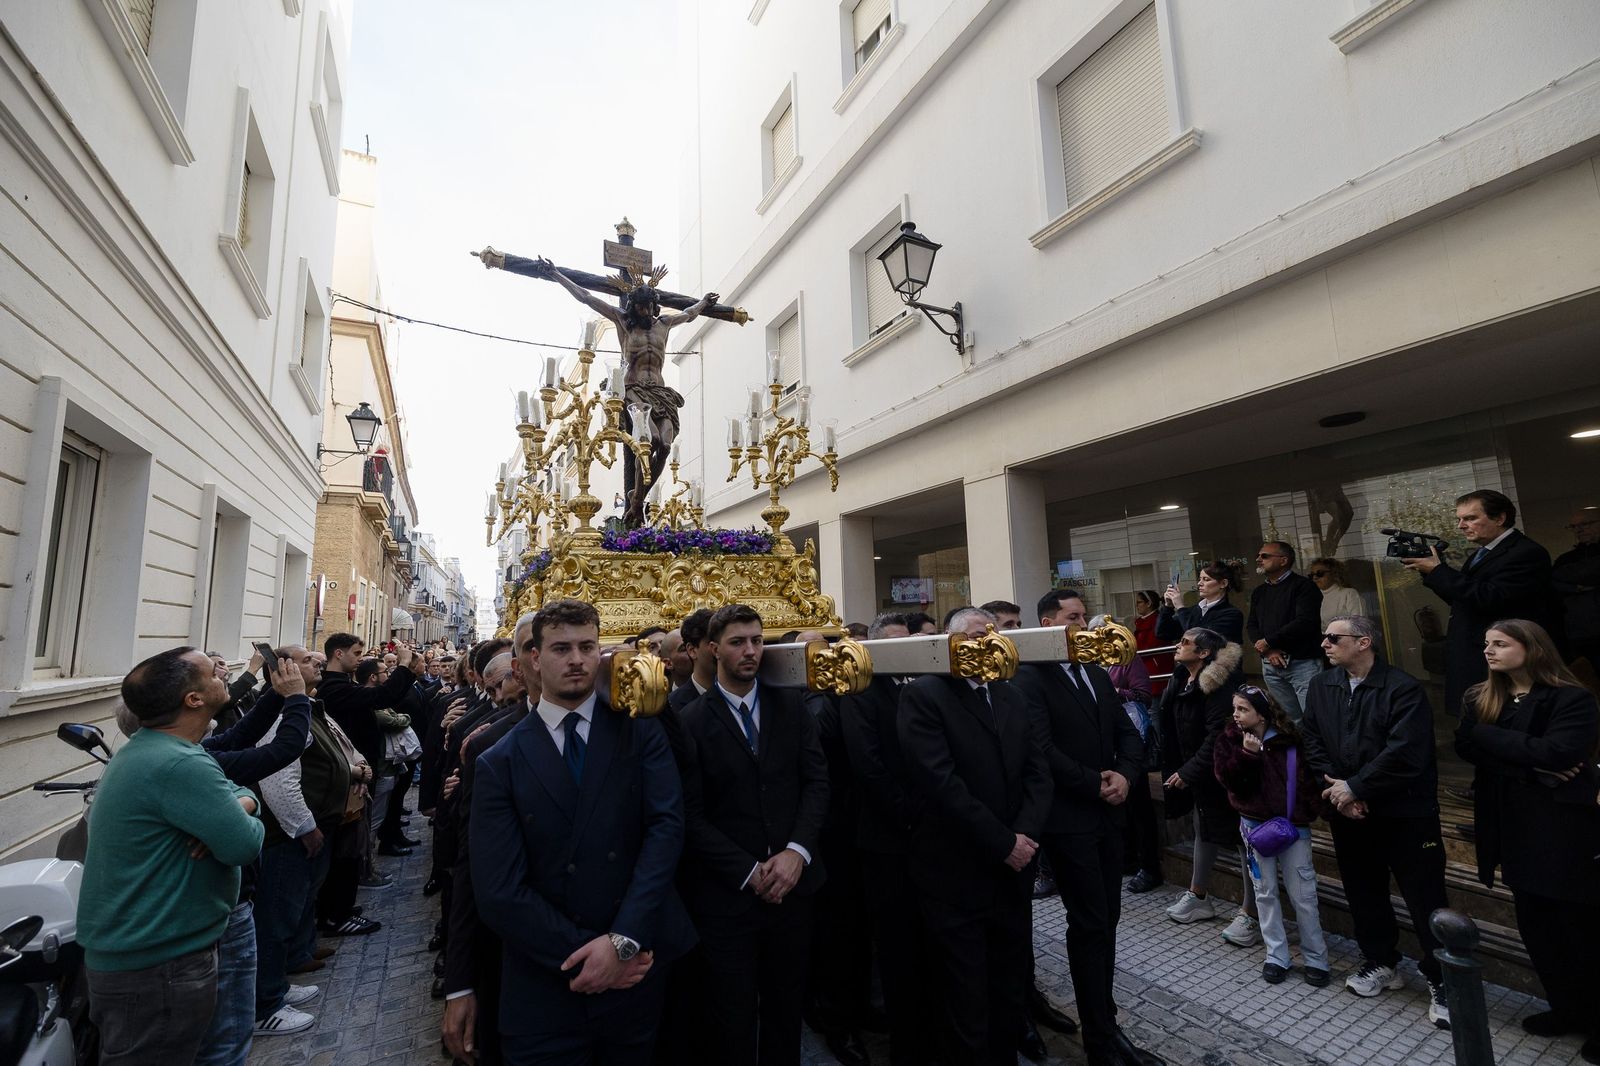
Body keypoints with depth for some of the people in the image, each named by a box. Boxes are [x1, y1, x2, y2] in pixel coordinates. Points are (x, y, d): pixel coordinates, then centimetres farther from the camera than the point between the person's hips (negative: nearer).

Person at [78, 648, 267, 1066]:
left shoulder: (146, 749, 7)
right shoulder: (181, 764, -29)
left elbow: (238, 788, 11)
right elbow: (244, 845, -28)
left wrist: (239, 804, -12)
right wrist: (242, 818, -7)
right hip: (158, 966, -10)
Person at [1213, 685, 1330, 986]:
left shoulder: (1290, 740, -6)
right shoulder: (1230, 740, -2)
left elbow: (1308, 775, -3)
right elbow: (1227, 778, -10)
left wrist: (1310, 810, -13)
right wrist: (1247, 754, -22)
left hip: (1293, 825, -1)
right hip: (1255, 824, 2)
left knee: (1303, 895, 4)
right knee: (1265, 892, 10)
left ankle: (1316, 958, 20)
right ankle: (1276, 956, 22)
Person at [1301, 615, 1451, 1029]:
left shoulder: (1402, 688, -14)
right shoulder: (1321, 687, 3)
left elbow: (1404, 753, -21)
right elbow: (1311, 742, 1)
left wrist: (1354, 787, -18)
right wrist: (1337, 790, -10)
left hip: (1405, 813, -5)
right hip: (1347, 811, 5)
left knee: (1425, 899, 2)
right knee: (1363, 891, 17)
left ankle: (1441, 980, 19)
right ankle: (1381, 962, 35)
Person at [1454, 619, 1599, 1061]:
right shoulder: (1479, 699, 6)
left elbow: (1556, 752, -21)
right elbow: (1465, 747, -5)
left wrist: (1487, 734, -14)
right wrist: (1533, 766, -15)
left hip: (1563, 830, -5)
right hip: (1513, 828, 5)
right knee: (1536, 926, 14)